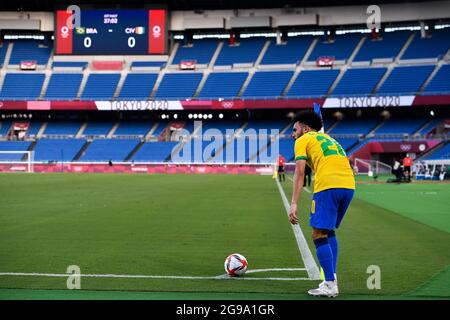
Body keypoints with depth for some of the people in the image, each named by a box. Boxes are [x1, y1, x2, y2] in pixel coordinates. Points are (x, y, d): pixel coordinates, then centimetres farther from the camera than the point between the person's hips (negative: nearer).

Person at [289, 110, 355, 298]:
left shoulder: (303, 140, 11)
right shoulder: (328, 139, 31)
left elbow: (300, 172, -2)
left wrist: (294, 204, -7)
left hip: (328, 186, -7)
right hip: (349, 185, 7)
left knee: (319, 235, -2)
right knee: (330, 231, 21)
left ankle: (330, 285, -7)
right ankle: (332, 279, 17)